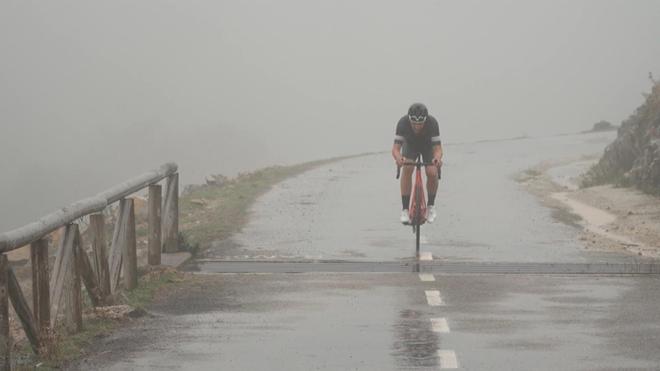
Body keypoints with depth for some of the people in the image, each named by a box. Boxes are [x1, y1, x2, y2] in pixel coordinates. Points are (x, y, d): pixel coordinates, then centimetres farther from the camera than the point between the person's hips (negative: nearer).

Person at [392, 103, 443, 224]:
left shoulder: (432, 123, -37)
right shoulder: (403, 123, -36)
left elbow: (438, 149, -38)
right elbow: (395, 148, -37)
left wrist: (437, 158, -61)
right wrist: (398, 158, -60)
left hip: (428, 146, 0)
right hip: (410, 145, 0)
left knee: (432, 173, -23)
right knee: (407, 169, -27)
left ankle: (431, 206, 2)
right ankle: (405, 209, -19)